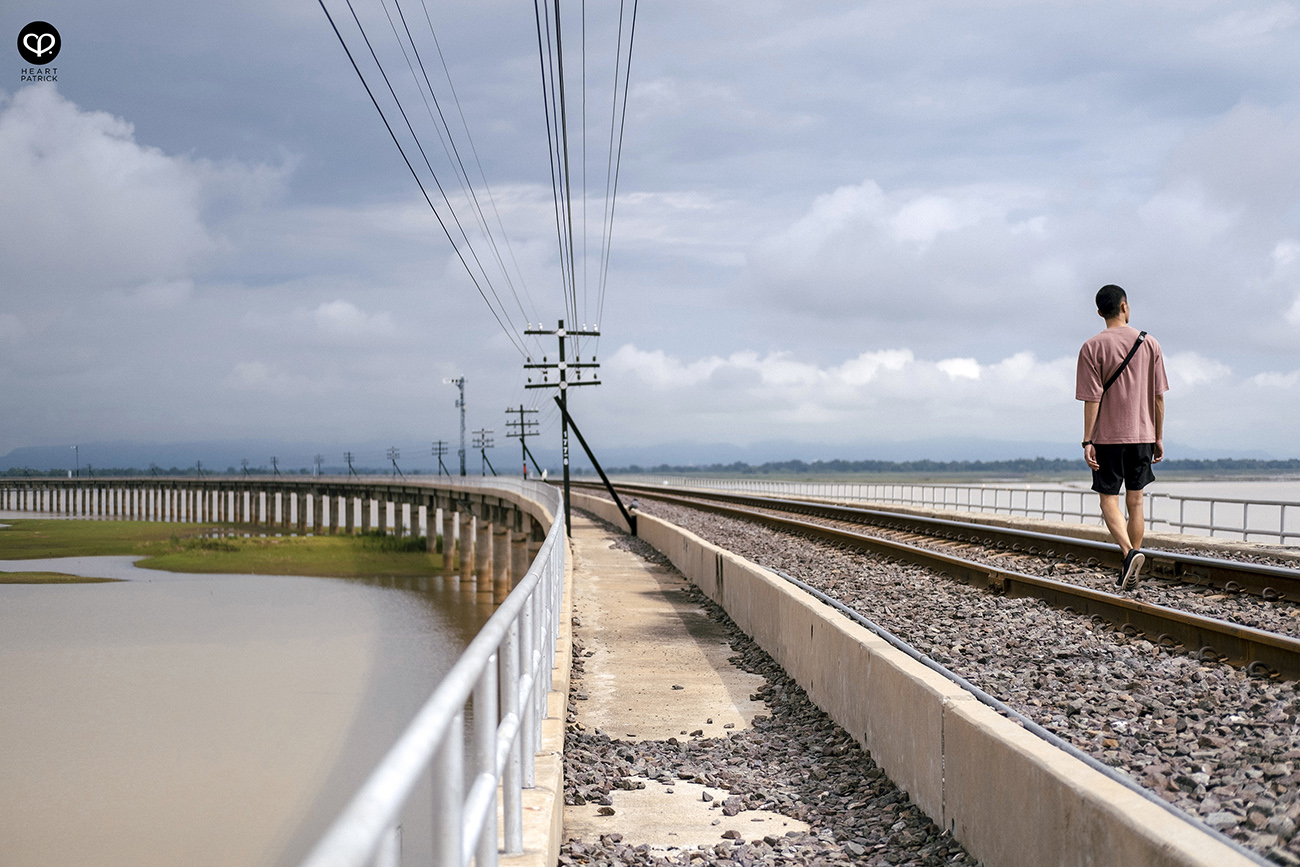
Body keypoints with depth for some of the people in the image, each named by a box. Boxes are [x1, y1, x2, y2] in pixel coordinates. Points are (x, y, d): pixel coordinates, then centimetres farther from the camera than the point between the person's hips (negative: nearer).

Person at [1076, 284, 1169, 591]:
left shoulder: (1092, 348, -6)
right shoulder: (1150, 344, 4)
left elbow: (1092, 399, -10)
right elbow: (1158, 396, 4)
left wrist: (1087, 441, -7)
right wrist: (1158, 437, 11)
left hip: (1108, 437, -3)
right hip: (1142, 435, 3)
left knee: (1109, 500, 2)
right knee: (1135, 501, 11)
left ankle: (1129, 551, -23)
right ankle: (1128, 574, 14)